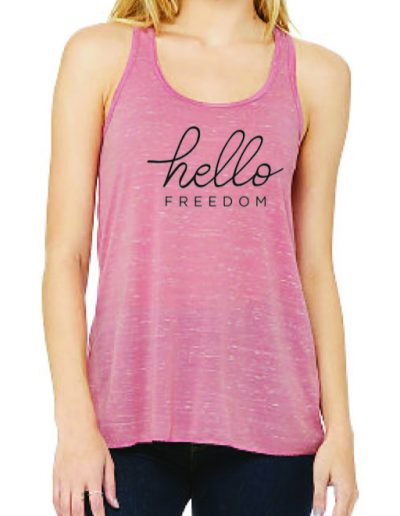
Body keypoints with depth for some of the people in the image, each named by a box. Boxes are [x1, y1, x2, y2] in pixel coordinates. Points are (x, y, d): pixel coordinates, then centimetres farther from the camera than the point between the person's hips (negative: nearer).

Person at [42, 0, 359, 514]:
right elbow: (64, 254, 0)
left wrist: (339, 426, 4)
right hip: (128, 409, -1)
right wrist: (75, 421, -7)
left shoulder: (317, 73, 8)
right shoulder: (102, 54, 4)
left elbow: (315, 266, 9)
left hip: (265, 414, 1)